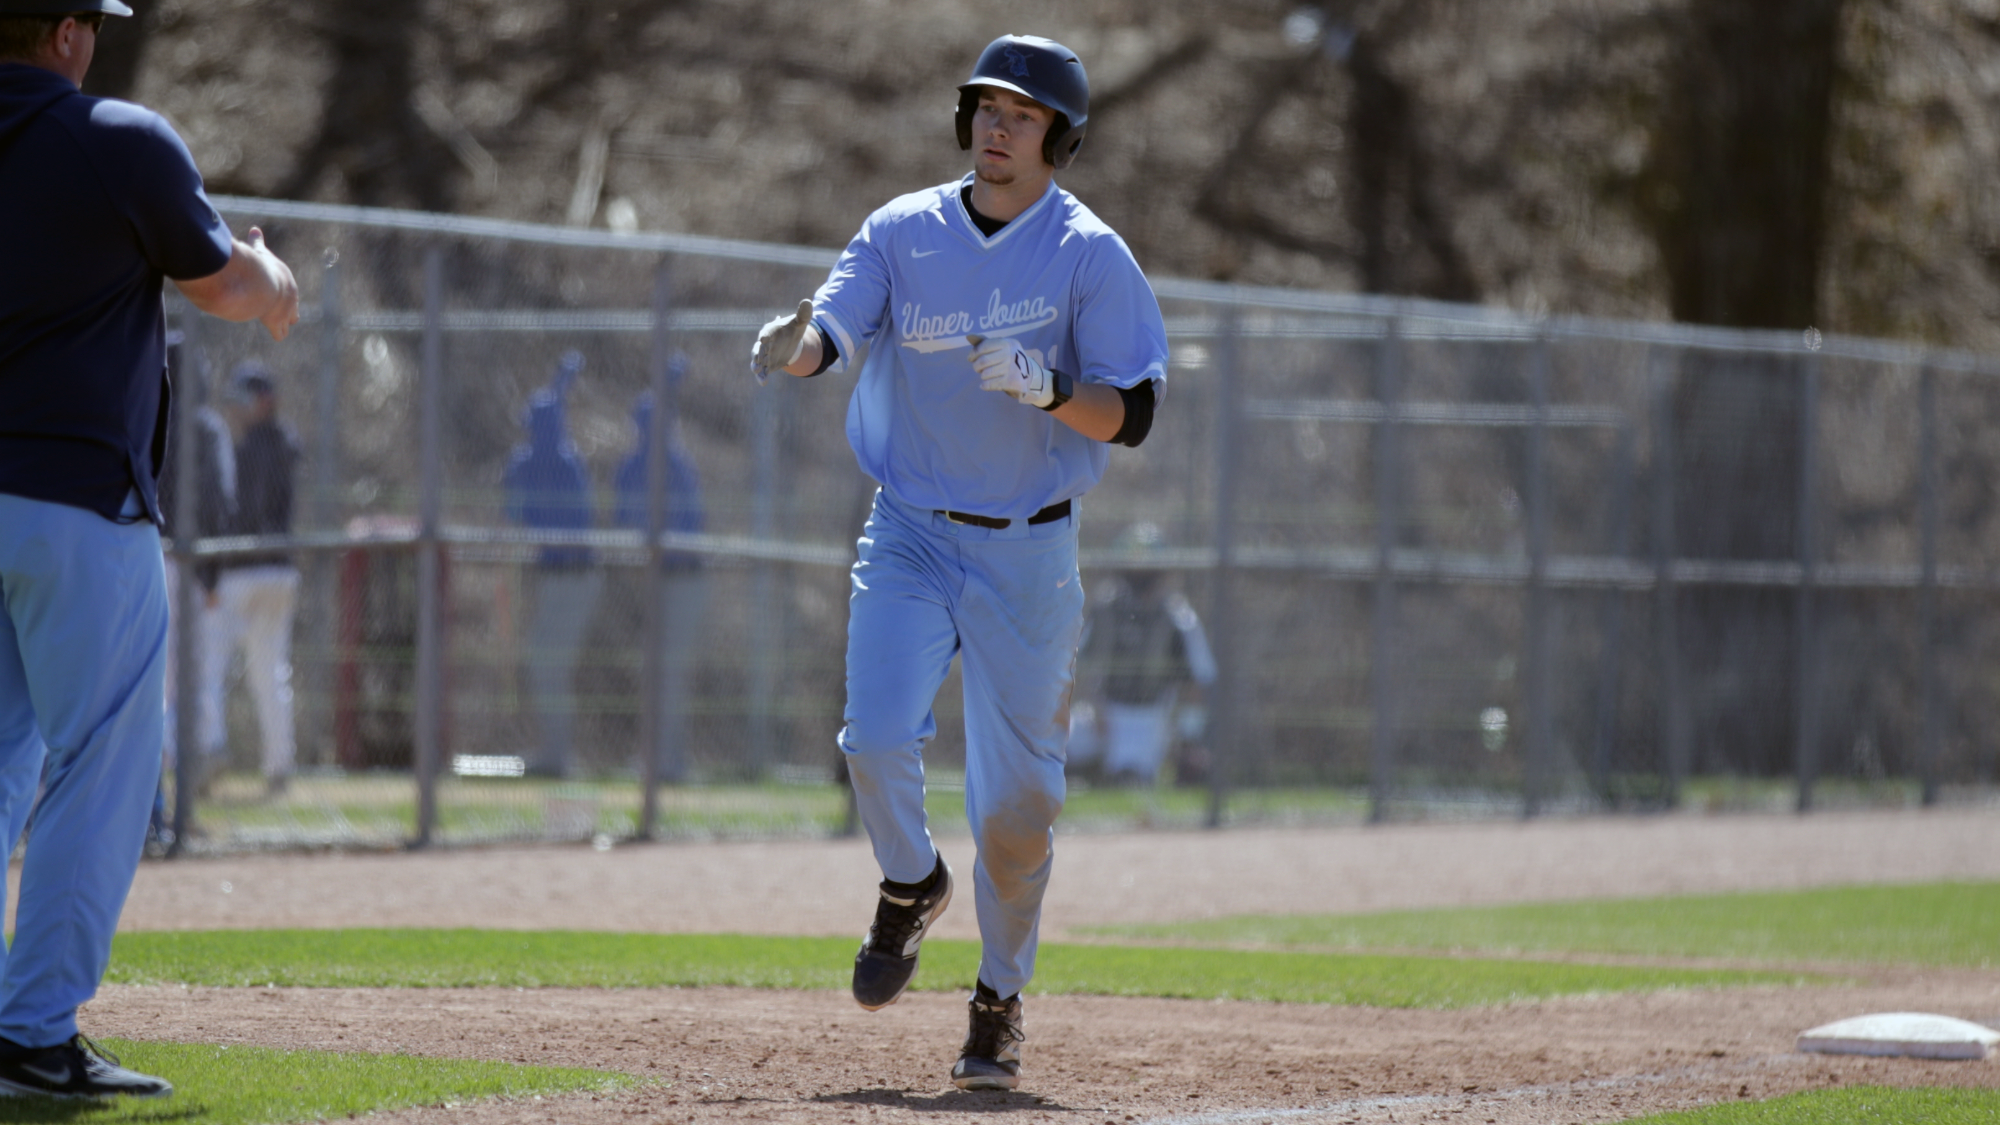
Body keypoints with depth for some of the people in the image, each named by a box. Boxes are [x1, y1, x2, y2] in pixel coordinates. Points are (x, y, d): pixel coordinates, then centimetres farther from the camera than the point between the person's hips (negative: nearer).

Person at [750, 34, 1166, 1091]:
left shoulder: (1091, 256, -5)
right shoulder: (902, 232, 1)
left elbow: (1129, 416, -9)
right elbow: (832, 335, -11)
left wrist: (1044, 388, -28)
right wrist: (793, 344, -34)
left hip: (1029, 554, -1)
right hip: (911, 534, 1)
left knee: (1016, 795, -2)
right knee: (877, 738, -18)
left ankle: (998, 1002, 20)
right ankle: (909, 887, 14)